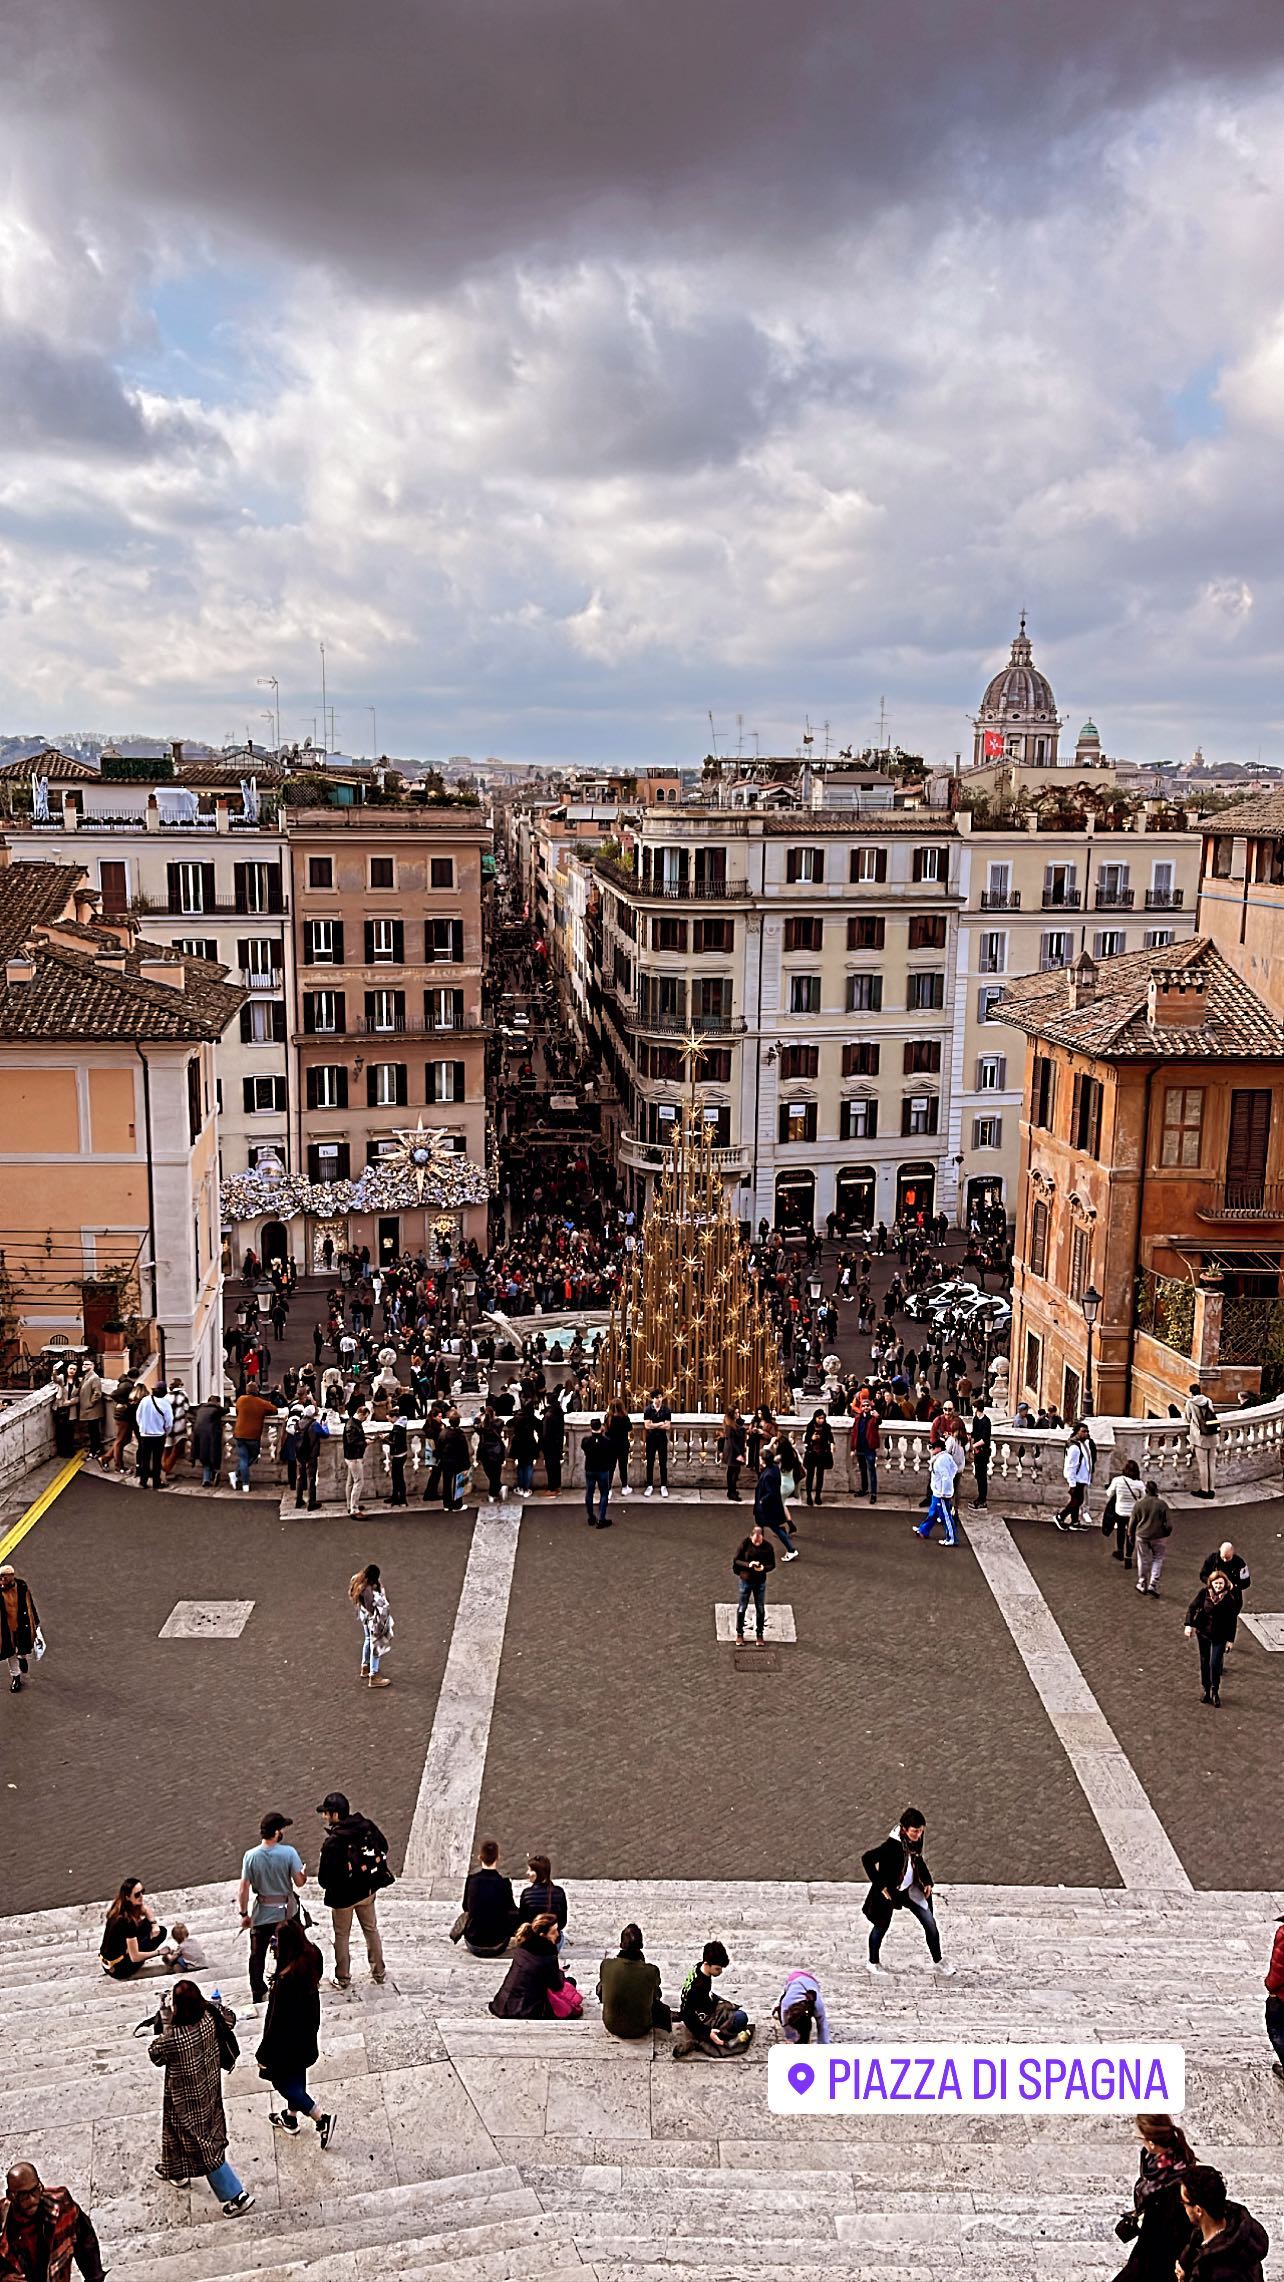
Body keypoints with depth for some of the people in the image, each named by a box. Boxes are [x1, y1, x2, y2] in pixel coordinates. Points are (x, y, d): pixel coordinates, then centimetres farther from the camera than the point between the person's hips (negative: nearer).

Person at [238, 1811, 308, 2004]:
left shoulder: (250, 1855, -15)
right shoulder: (288, 1852, -20)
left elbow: (244, 1889, -11)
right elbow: (299, 1882, -14)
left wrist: (244, 1914, 1)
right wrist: (305, 1874, 9)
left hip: (261, 1914, 0)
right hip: (286, 1912, 0)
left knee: (257, 1955, 18)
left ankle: (258, 1994, 26)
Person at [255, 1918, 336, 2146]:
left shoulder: (286, 1981, -36)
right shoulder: (310, 1960, -14)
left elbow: (277, 2020, -26)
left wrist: (264, 2054, -13)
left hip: (287, 2040, -8)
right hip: (305, 2038, 8)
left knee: (283, 2082, 13)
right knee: (296, 2077, 27)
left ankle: (322, 2119, 11)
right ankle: (291, 2117, 48)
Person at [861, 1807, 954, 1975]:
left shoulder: (916, 1840, -9)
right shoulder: (893, 1844, -31)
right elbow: (867, 1859, -32)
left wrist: (927, 1881, 4)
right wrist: (880, 1885, -25)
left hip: (911, 1888, 6)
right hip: (890, 1891, -6)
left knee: (930, 1922, 3)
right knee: (881, 1926, 12)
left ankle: (937, 1962, 19)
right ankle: (873, 1963, 33)